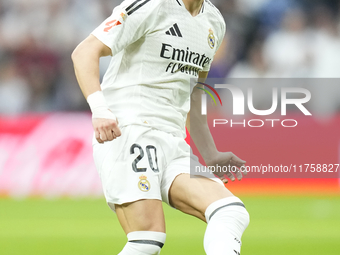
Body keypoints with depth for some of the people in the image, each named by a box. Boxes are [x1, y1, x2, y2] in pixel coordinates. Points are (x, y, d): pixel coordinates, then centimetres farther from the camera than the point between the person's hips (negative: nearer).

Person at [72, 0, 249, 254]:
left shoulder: (214, 22, 17)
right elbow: (85, 52, -13)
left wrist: (211, 155, 25)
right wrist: (99, 110, -28)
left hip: (173, 144, 7)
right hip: (128, 130, -7)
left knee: (232, 214, -15)